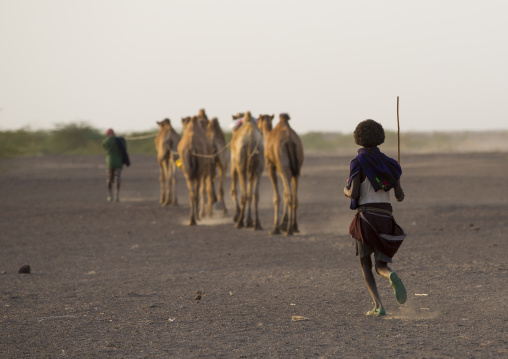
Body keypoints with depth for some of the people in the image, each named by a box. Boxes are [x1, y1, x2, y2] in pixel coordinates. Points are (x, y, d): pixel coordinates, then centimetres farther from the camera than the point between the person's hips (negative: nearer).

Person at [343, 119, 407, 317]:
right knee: (381, 267, 12)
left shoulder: (358, 163, -5)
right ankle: (391, 277, -28)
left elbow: (353, 194, -13)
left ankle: (378, 305, -6)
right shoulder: (389, 163, 9)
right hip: (386, 219, 3)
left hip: (365, 216, -3)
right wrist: (399, 191, 29)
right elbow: (399, 196, 5)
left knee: (365, 265, 13)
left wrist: (346, 191, 11)